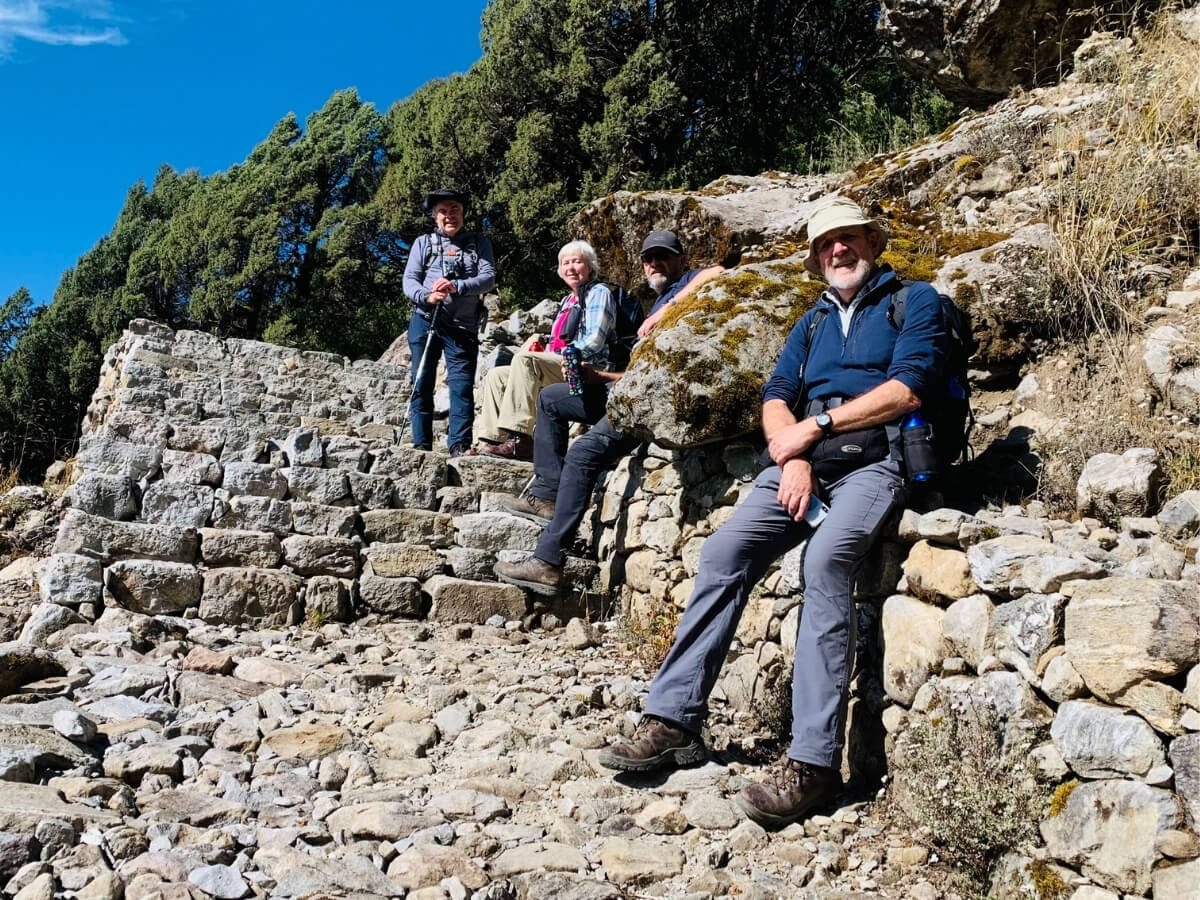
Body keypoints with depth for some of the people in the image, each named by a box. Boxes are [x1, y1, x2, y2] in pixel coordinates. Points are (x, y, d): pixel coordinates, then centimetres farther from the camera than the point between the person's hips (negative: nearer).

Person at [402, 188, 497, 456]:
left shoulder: (479, 243, 13)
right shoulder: (423, 243, 13)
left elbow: (489, 277, -1)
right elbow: (409, 280, 4)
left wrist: (456, 286, -18)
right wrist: (427, 296, -18)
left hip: (462, 326, -1)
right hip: (424, 321, 1)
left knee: (462, 384, -9)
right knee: (421, 384, 1)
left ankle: (460, 445, -9)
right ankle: (421, 444, 5)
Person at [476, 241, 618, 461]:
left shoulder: (599, 293, 0)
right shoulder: (568, 300, 27)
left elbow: (595, 342, -13)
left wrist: (565, 356, -16)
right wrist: (544, 354, 9)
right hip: (557, 367, 10)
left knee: (524, 359, -31)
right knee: (496, 376, 2)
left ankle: (521, 439, -38)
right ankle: (495, 439, -10)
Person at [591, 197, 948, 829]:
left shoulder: (914, 302, 11)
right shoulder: (813, 322, 27)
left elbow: (907, 388, -6)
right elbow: (776, 398, 14)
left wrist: (813, 426, -8)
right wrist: (792, 456, -7)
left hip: (873, 460, -5)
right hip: (804, 459, 5)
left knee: (826, 559, -33)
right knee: (724, 553, -16)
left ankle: (813, 762, -32)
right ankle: (672, 720, -13)